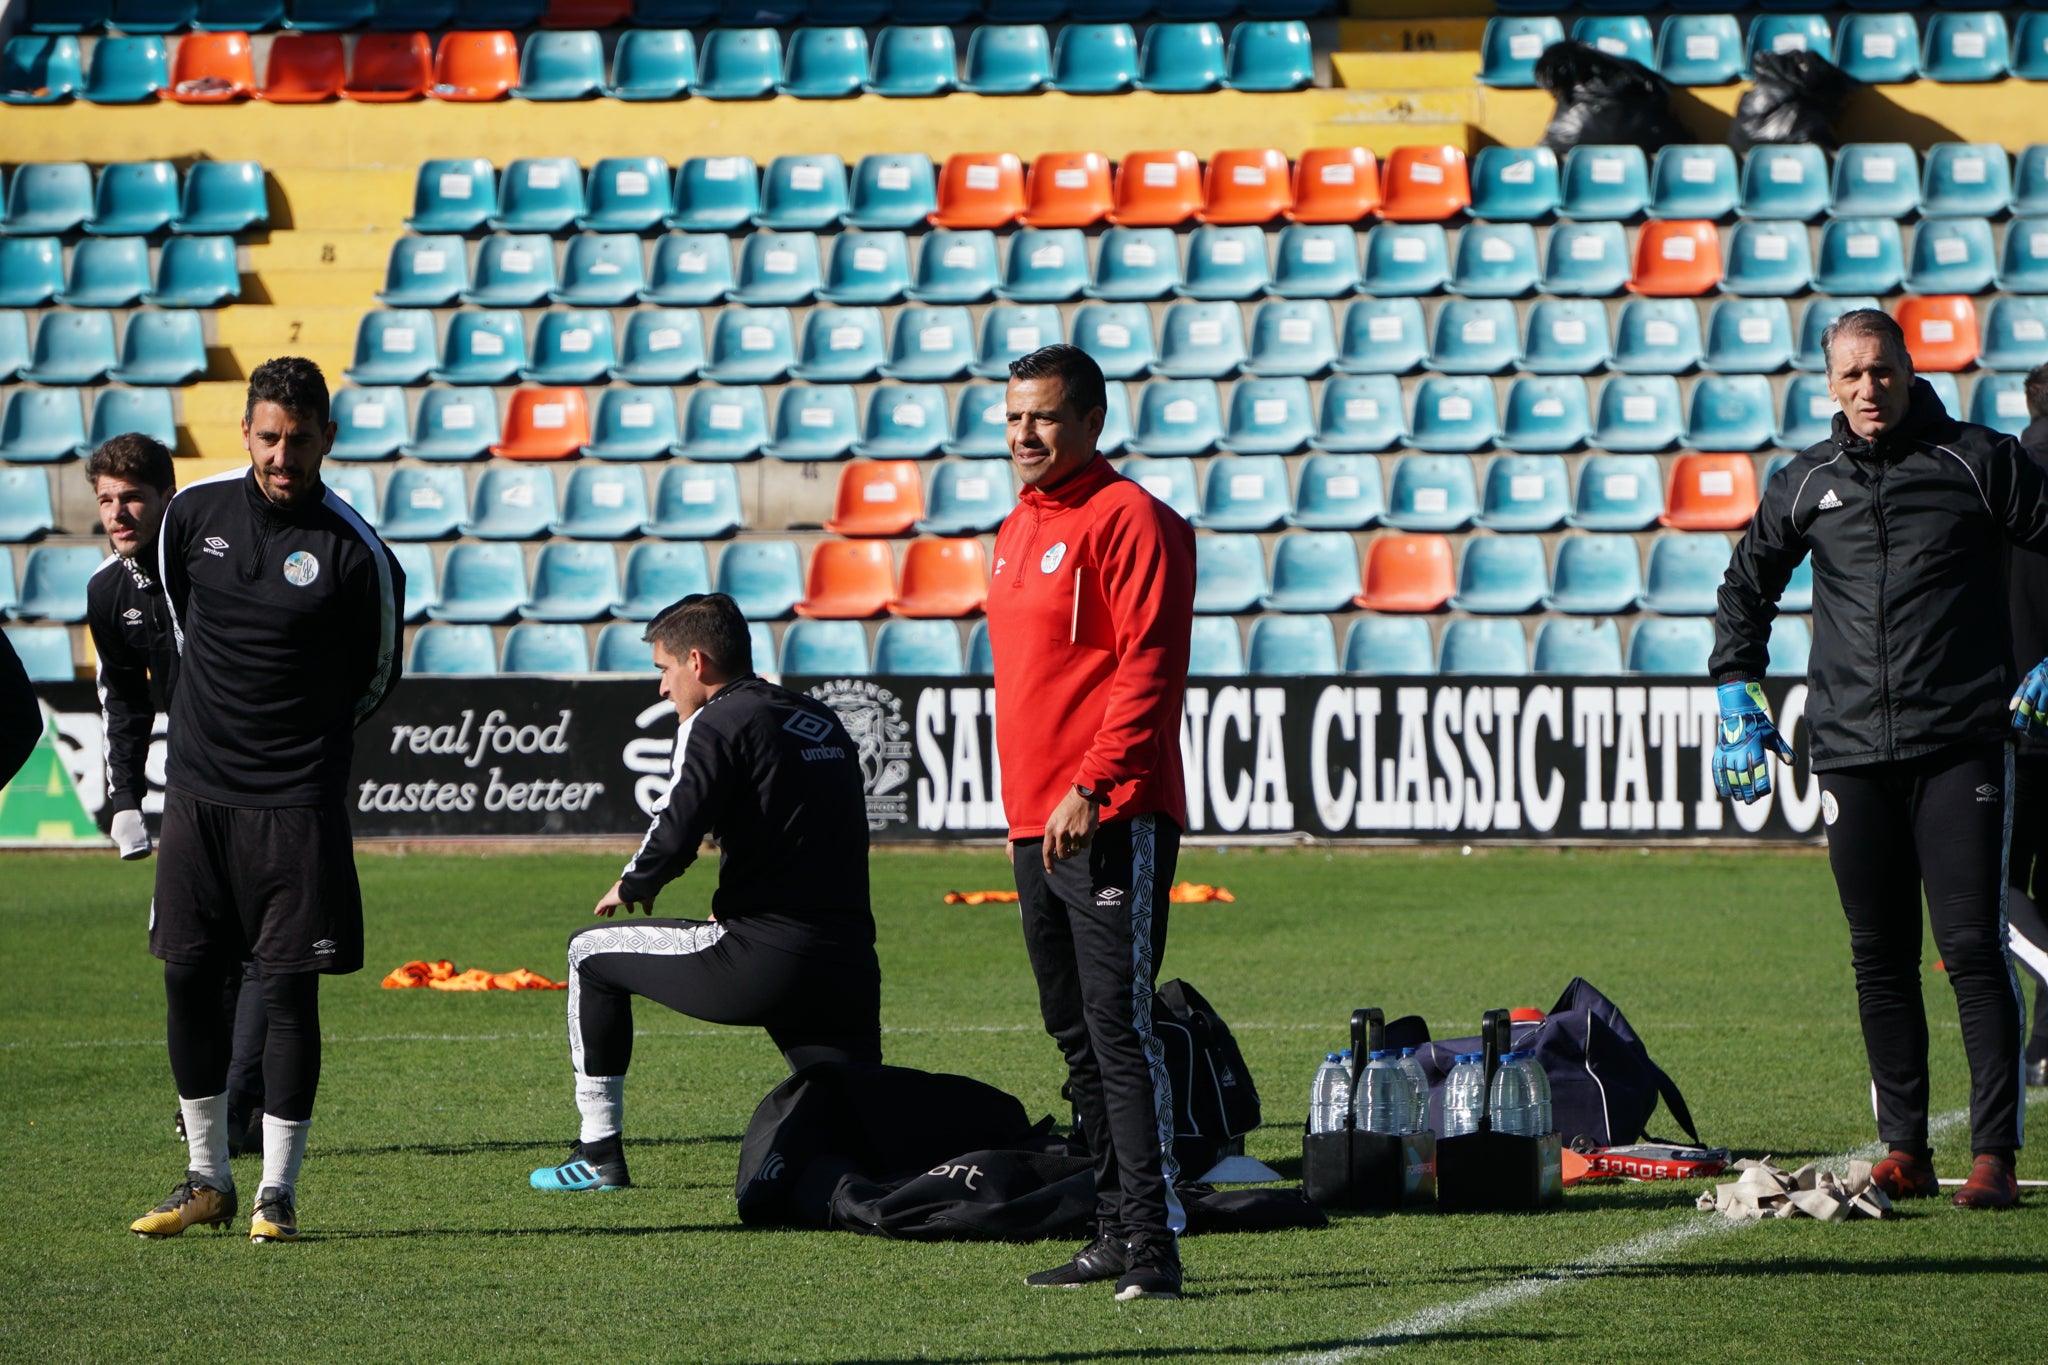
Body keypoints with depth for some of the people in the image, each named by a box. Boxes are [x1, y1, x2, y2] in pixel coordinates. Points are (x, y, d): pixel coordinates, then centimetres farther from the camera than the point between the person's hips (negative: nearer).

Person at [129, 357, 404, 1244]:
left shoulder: (354, 552, -9)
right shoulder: (196, 512, 1)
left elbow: (378, 677, 5)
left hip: (296, 803, -4)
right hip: (196, 788, 4)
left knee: (290, 989, -4)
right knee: (187, 980, 5)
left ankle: (278, 1193, 3)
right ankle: (206, 1180, 17)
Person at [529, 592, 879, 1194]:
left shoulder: (717, 722, -2)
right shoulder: (822, 721, 21)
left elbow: (676, 832, -14)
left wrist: (631, 887, 7)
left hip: (763, 963, -6)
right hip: (850, 971, 6)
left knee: (591, 952, 16)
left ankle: (599, 1153, 16)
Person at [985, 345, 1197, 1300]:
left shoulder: (1130, 521, -9)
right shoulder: (1016, 533, 18)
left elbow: (1149, 669, -17)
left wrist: (1091, 788, -24)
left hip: (1114, 825, -9)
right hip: (1034, 827, 9)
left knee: (1119, 1029, -13)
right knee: (1076, 1036, 12)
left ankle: (1154, 1242, -14)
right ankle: (1116, 1231, 19)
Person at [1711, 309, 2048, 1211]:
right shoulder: (1805, 484, 10)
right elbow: (1746, 585, 25)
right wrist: (1735, 691, 16)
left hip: (1960, 746, -3)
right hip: (1850, 753, 3)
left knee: (1973, 949, -8)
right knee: (1880, 960, 5)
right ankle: (1903, 1151, 11)